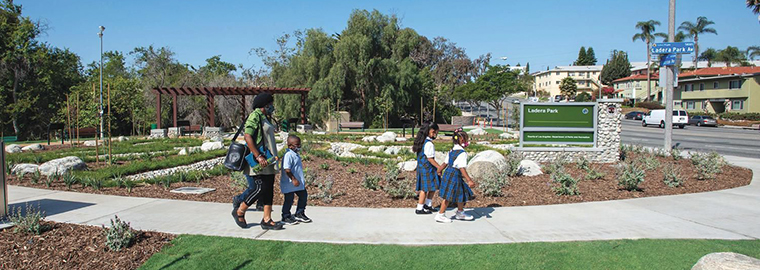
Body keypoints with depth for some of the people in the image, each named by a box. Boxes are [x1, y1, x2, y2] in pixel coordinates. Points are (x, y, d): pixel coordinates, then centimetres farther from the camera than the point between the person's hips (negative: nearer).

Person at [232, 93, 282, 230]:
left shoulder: (264, 118, 18)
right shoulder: (255, 116, -11)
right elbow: (247, 137, -21)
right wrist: (258, 157, -25)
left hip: (268, 162, 10)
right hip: (257, 163, -10)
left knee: (269, 190, 7)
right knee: (259, 189, -9)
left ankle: (267, 220, 11)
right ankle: (239, 212, 11)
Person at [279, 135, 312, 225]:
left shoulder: (296, 154, 13)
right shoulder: (288, 155, -19)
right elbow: (287, 169, -26)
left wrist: (301, 180, 24)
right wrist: (293, 179, -27)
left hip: (298, 182, 10)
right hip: (289, 183, -10)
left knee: (303, 196, 13)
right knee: (289, 199, 1)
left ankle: (299, 214, 27)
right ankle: (286, 217, 16)